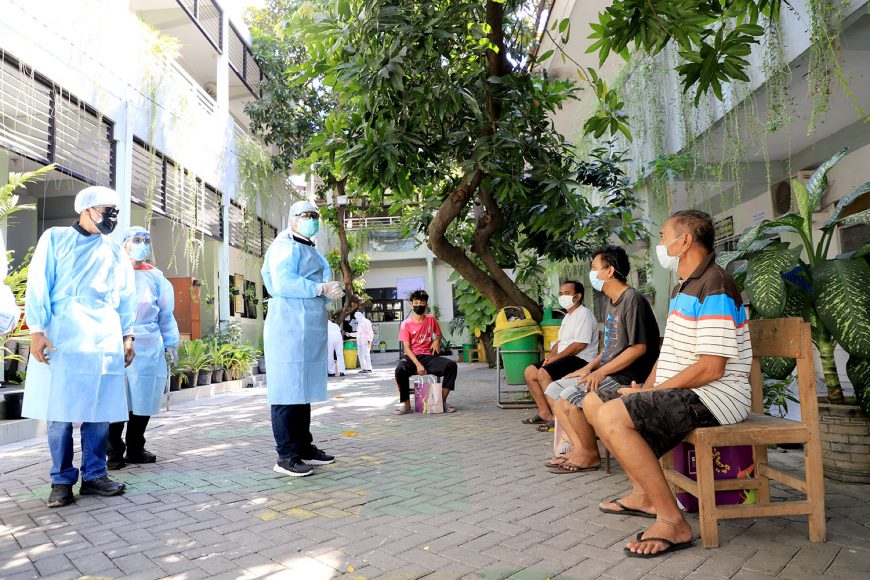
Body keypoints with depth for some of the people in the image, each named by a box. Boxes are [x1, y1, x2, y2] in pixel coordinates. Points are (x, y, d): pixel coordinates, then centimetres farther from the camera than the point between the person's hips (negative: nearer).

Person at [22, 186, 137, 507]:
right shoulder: (55, 238, 7)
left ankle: (94, 475, 12)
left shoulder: (116, 250, 17)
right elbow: (39, 286, 0)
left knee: (100, 411, 2)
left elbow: (126, 296, 17)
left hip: (105, 340, 3)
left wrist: (128, 334, 10)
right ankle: (62, 480, 10)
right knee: (59, 411, -1)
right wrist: (37, 329, -10)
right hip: (60, 337, -3)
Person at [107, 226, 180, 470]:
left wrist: (171, 342, 12)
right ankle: (115, 452, 9)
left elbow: (166, 314, 16)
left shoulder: (156, 277, 13)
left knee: (143, 399, 8)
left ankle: (135, 449, 22)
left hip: (148, 347, 3)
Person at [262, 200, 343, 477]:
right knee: (288, 389, -8)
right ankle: (286, 456, -4)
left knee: (303, 389, 13)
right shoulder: (286, 245, -5)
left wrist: (332, 292, 8)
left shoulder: (311, 249, 25)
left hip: (310, 330, 10)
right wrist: (321, 288, -16)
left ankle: (304, 448, 20)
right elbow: (283, 283, -20)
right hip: (290, 327, -10)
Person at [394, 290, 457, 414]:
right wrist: (418, 364, -22)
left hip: (428, 356, 3)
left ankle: (442, 401, -14)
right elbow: (407, 348, -8)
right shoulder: (406, 324, -3)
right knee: (400, 370, -37)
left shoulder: (431, 319, 6)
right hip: (412, 357, -2)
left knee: (451, 365, -24)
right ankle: (406, 405, -20)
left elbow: (438, 334, 24)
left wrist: (437, 341, -2)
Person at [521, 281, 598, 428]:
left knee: (543, 373, -28)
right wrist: (550, 356, 3)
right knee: (530, 371, 1)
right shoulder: (568, 317, 22)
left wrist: (556, 357, -17)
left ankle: (557, 417, -20)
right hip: (566, 358, 10)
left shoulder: (584, 314, -10)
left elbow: (580, 344, -20)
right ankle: (545, 413, 2)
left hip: (581, 359, -10)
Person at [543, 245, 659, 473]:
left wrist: (601, 371, -20)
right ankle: (579, 447, 1)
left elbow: (639, 347, -20)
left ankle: (590, 455, -6)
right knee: (553, 391, 4)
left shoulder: (632, 300, -14)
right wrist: (589, 368, 9)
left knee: (570, 397, -25)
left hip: (627, 378, -10)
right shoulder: (611, 302, 16)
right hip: (608, 373, 10)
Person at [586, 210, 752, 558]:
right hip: (679, 392, 11)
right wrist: (646, 387, 4)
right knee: (594, 402, 11)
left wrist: (651, 392, -17)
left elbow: (711, 368, -24)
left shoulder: (715, 288, -17)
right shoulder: (683, 288, 18)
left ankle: (672, 522, -20)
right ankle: (645, 494, 12)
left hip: (715, 396, -11)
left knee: (612, 417, -28)